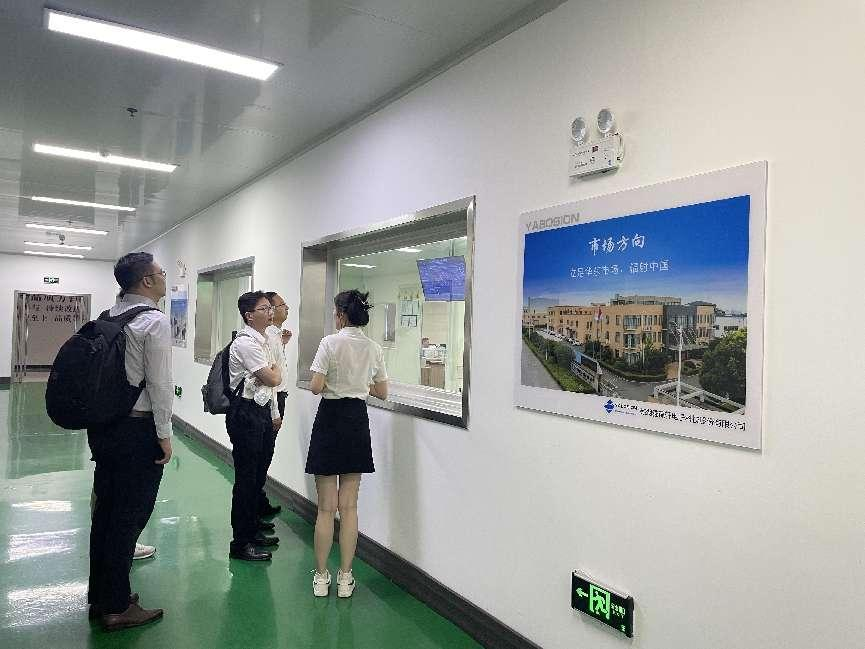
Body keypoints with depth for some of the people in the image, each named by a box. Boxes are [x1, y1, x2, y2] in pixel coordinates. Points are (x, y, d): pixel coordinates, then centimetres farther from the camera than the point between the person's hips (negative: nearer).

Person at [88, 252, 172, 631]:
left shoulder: (110, 316, 9)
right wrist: (164, 434, -9)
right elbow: (160, 382, -17)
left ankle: (100, 596, 31)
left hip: (102, 426, 8)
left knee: (105, 510, 17)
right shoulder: (155, 321, -15)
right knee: (129, 517, 2)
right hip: (137, 429, -8)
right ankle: (117, 608, 15)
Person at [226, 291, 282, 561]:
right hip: (245, 414, -9)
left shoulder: (261, 341, 13)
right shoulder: (245, 343, -17)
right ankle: (240, 544, 10)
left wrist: (274, 414, 20)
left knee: (257, 475, 17)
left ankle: (252, 531, 32)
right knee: (246, 478, -2)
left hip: (261, 411, 9)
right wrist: (277, 368, 3)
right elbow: (273, 379, -19)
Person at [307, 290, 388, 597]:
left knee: (326, 507, 8)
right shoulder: (374, 348, 2)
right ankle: (345, 578, 18)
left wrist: (329, 383, 4)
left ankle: (321, 577, 18)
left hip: (331, 417, -3)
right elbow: (382, 392, 9)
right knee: (349, 506, 12)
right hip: (358, 420, 4)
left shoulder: (331, 342, -12)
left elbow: (316, 387, -17)